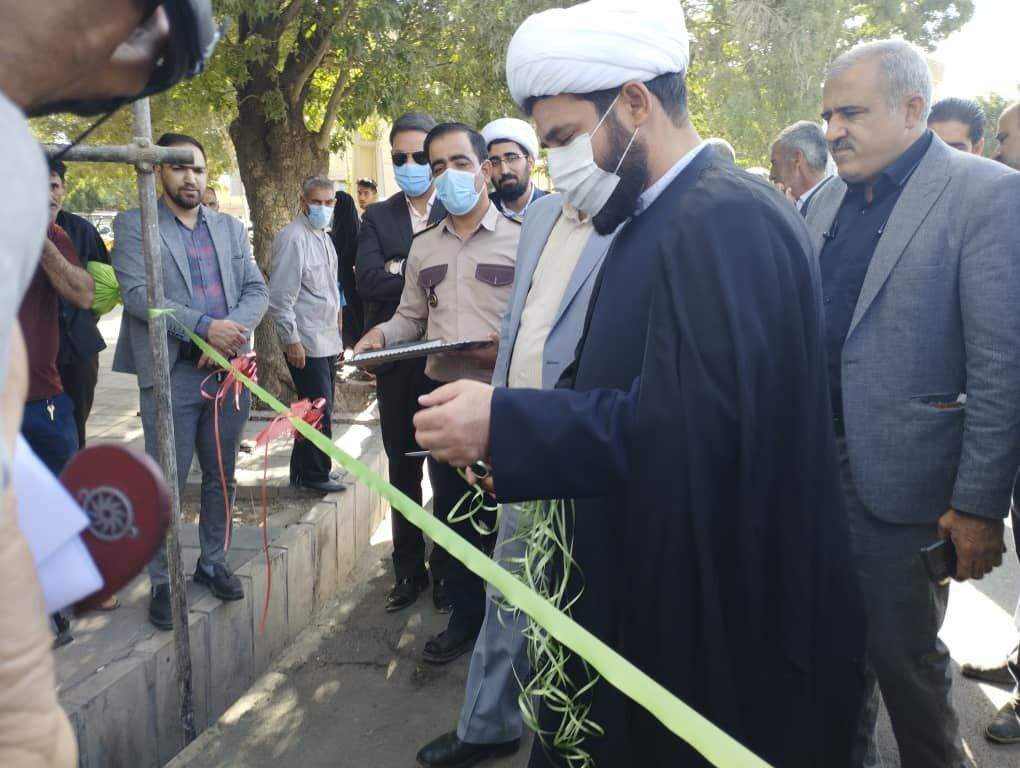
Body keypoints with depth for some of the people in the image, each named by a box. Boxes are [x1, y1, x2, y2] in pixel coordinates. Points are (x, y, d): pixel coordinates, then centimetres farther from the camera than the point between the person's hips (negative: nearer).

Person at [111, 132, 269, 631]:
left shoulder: (230, 228, 14)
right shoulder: (133, 225, 0)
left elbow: (256, 291, 7)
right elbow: (137, 292, -13)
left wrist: (232, 332, -13)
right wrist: (205, 326, -22)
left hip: (229, 369, 4)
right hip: (170, 372, -4)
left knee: (221, 477, 13)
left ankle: (213, 563, 29)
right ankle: (162, 583, 15)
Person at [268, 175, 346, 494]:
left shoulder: (323, 237, 14)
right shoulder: (293, 238, -14)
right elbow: (280, 296, -17)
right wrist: (292, 340, -17)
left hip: (327, 341, 9)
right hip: (306, 344, -9)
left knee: (318, 410, 15)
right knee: (319, 411, -3)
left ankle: (303, 473, 26)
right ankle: (315, 474, 12)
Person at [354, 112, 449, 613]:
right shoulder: (377, 217, 6)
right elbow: (367, 280, -9)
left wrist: (400, 268, -14)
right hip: (395, 360, 3)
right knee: (402, 470, 12)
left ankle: (446, 569, 23)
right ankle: (408, 570, 26)